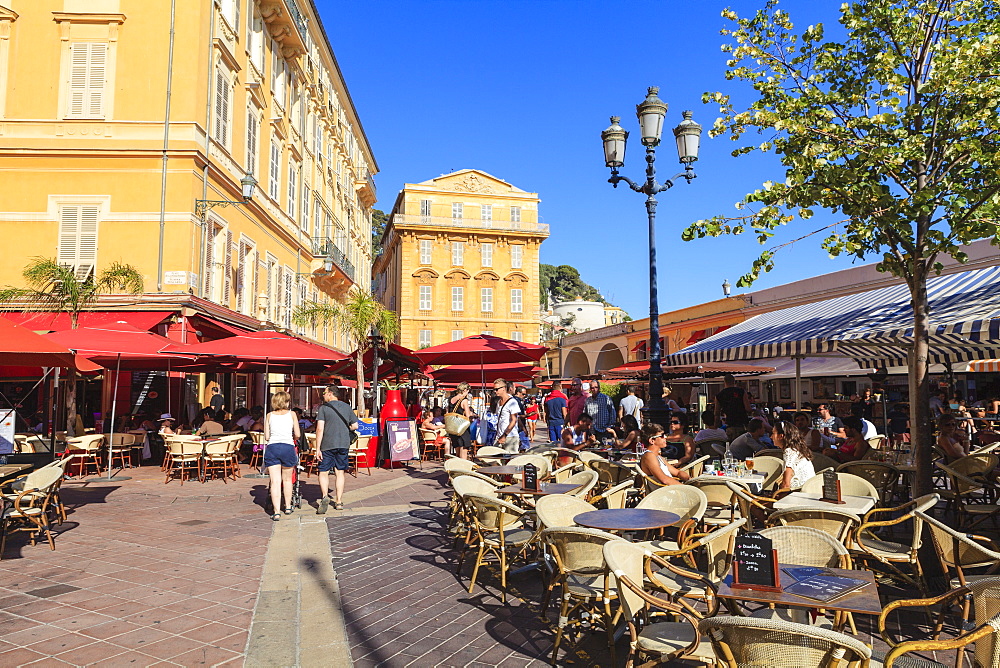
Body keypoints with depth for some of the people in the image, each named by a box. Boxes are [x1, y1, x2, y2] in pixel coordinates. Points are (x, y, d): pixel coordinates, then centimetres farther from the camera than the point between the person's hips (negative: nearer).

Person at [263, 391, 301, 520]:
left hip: (272, 448, 1)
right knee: (287, 479, 16)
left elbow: (266, 437, 9)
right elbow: (298, 435, 7)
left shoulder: (269, 415, 10)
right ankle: (288, 507, 29)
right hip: (288, 447, 0)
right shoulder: (291, 414, 7)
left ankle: (276, 511, -8)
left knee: (275, 481, -2)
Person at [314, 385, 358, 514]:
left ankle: (325, 496, -17)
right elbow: (355, 426, 8)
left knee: (323, 472, 5)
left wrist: (317, 449, -9)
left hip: (327, 445, -3)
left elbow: (320, 429, -10)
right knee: (340, 472, 12)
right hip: (344, 444, 3)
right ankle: (339, 502, 14)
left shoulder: (323, 408, -4)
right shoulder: (347, 407, 8)